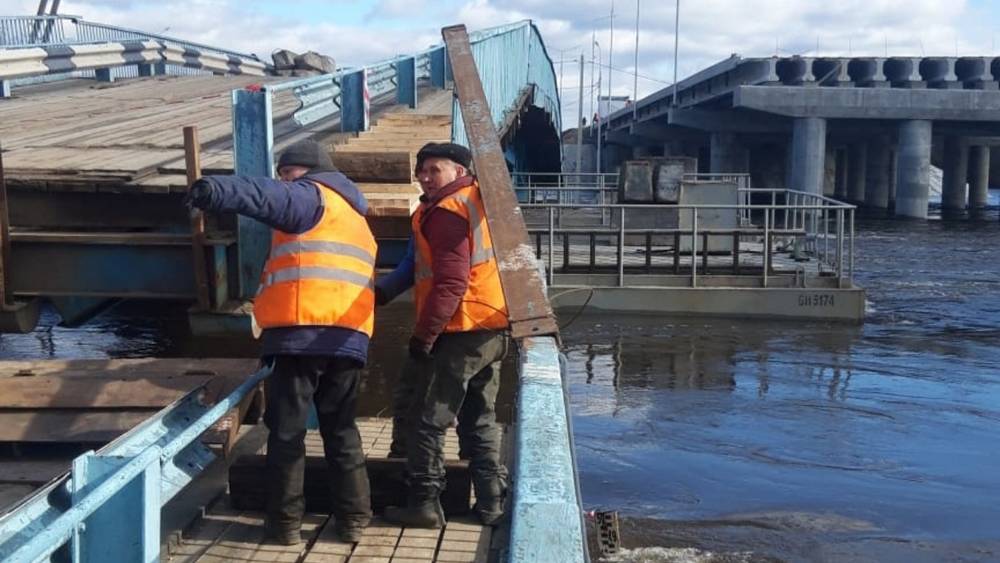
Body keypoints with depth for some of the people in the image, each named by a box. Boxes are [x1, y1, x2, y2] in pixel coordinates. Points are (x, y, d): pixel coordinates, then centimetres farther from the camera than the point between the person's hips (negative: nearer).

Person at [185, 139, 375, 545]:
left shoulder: (311, 195, 5)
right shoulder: (354, 217, 30)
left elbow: (268, 197, -17)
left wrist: (216, 191, -31)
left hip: (301, 331, -7)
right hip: (350, 336, 7)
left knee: (286, 429, 2)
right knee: (341, 430, 16)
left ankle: (286, 522, 7)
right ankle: (353, 518, 16)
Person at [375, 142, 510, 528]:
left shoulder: (446, 211, -13)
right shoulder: (480, 202, 16)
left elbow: (451, 282, -21)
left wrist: (424, 335, -18)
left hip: (458, 332, -9)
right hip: (493, 329, 9)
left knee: (424, 418, 1)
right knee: (480, 420, 16)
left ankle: (424, 503, 5)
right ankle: (491, 501, 19)